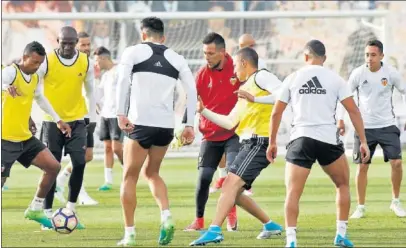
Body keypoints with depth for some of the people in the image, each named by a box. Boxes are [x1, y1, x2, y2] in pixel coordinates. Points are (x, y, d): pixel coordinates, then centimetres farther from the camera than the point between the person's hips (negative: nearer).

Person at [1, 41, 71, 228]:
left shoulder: (35, 79, 10)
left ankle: (35, 209, 17)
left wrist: (58, 120, 28)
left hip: (25, 137, 8)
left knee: (53, 167, 4)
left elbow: (40, 99, 30)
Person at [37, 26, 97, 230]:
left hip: (76, 121, 2)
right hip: (52, 121, -2)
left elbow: (90, 91, 11)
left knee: (79, 163, -7)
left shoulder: (85, 62, -1)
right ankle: (47, 212, 10)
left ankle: (71, 206, 10)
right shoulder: (47, 61, -11)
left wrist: (92, 117, 7)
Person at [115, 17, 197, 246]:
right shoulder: (176, 59, 14)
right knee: (151, 172, 23)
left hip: (141, 123, -4)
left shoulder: (134, 52, 4)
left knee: (130, 177, 7)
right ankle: (166, 216, 1)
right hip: (167, 125, 4)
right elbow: (192, 90, 6)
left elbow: (123, 81, -12)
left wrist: (121, 114, -15)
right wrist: (190, 125, 8)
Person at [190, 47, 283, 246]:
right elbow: (230, 123, 24)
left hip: (259, 142, -10)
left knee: (230, 183, -20)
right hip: (249, 143, 10)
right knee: (233, 191, 11)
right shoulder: (245, 89, 25)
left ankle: (214, 231, -28)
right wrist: (203, 110, 26)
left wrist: (256, 99, -21)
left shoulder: (260, 77, -2)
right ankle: (270, 225, 21)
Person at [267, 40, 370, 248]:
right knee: (343, 185, 22)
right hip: (329, 140, 0)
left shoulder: (292, 79, 6)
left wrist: (272, 142, 17)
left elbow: (276, 113, 8)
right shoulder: (335, 79, 4)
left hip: (301, 139, 0)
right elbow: (353, 111, 0)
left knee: (293, 193, 0)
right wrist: (363, 142, 4)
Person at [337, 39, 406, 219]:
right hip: (365, 127, 0)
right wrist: (341, 120, 1)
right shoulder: (358, 74, -7)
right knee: (362, 166, -1)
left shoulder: (391, 73, -7)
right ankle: (361, 207, 11)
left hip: (387, 125, 0)